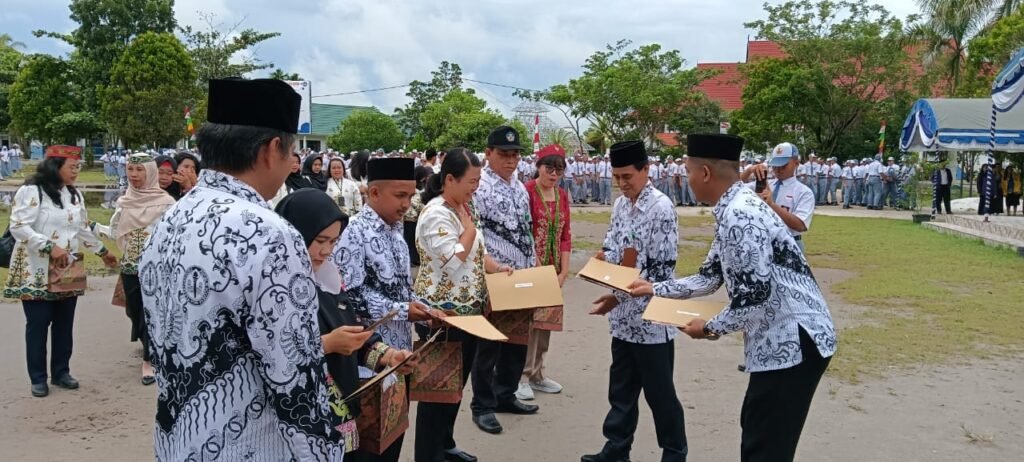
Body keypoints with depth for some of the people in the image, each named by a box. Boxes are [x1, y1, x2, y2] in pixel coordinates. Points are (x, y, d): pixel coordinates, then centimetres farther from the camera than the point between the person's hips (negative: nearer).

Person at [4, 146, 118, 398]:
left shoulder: (75, 195, 12)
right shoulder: (31, 191, -11)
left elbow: (83, 229, 21)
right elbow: (19, 227, -19)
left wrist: (103, 252, 25)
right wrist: (50, 247, -25)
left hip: (67, 272, 6)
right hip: (37, 272, -6)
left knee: (64, 323, 9)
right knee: (38, 324, 1)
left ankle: (61, 372, 21)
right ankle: (38, 378, 12)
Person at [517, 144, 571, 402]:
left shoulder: (562, 196, 10)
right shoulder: (527, 192, -11)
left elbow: (565, 235, 10)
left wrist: (563, 270, 3)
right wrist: (535, 268, -16)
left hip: (553, 268, 7)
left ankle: (536, 374, 24)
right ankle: (521, 376, 8)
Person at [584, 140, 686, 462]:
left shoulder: (661, 208, -16)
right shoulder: (620, 205, 8)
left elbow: (662, 269, -19)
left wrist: (619, 296, -21)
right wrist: (603, 258, -8)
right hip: (624, 316, 7)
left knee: (659, 392, 7)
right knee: (621, 387, 17)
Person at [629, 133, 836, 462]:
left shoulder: (739, 215, -22)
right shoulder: (735, 210, 11)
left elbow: (754, 296, -24)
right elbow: (709, 278, 19)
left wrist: (711, 328, -10)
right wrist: (654, 289, 21)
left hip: (793, 340, -10)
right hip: (782, 337, 10)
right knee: (756, 433, 22)